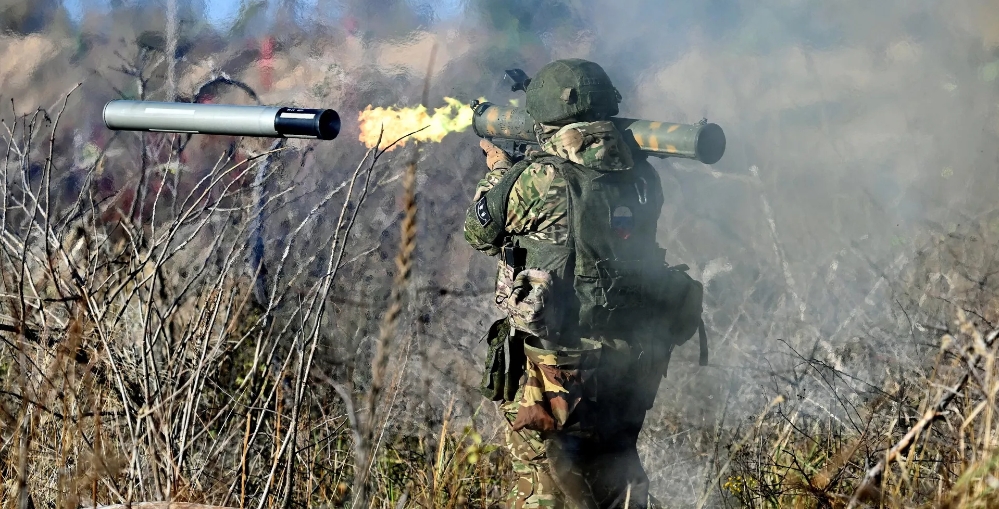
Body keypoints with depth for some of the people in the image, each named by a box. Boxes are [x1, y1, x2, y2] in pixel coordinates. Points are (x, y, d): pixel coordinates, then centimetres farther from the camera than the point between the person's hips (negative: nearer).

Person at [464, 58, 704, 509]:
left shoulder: (539, 179, -15)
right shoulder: (639, 173, 1)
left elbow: (481, 232, 3)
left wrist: (498, 171, 20)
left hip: (560, 363, -5)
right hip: (634, 362, 6)